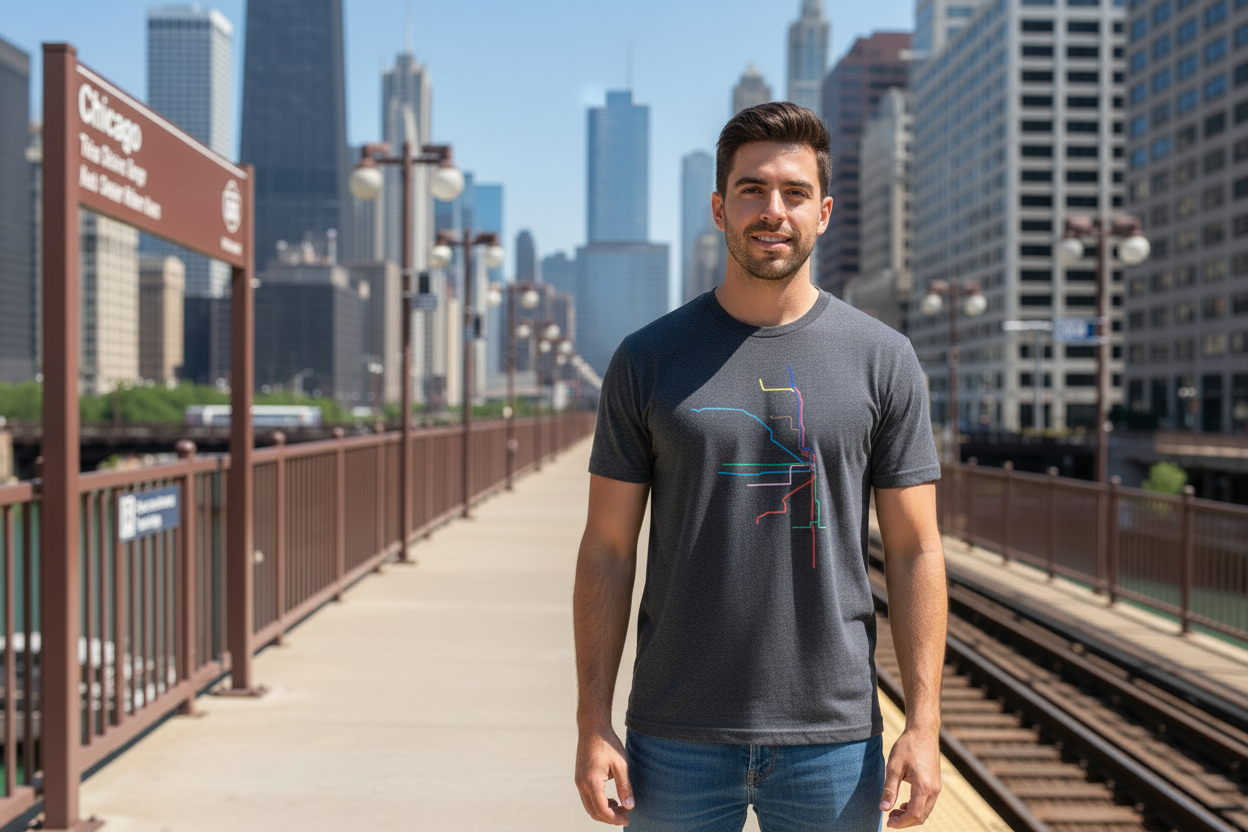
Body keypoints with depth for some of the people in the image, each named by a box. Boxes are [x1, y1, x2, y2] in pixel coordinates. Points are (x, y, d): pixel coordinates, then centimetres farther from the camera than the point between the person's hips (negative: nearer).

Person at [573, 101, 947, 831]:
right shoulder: (649, 360, 1)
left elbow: (915, 552, 2)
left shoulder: (883, 360, 1)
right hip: (676, 739, 0)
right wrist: (594, 723, -3)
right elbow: (607, 550, 2)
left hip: (833, 737, 0)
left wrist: (924, 722, -5)